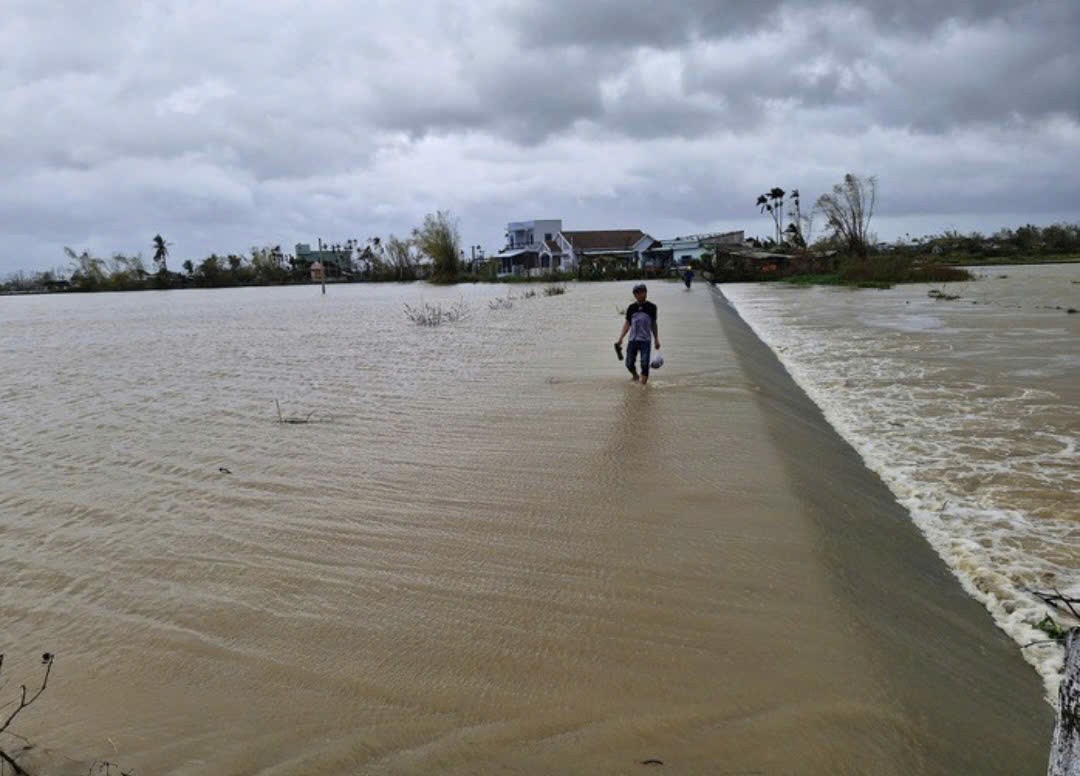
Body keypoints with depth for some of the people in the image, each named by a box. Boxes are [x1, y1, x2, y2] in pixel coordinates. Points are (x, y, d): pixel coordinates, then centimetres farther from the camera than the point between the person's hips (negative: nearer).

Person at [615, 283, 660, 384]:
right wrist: (620, 339, 5)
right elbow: (627, 323, 10)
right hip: (633, 339, 2)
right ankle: (636, 377, 33)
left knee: (645, 364, -9)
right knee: (629, 364, 5)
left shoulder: (651, 307, 1)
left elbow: (653, 324, 9)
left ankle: (643, 382, -3)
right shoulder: (631, 308, 5)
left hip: (645, 340, -2)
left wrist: (656, 339, 10)